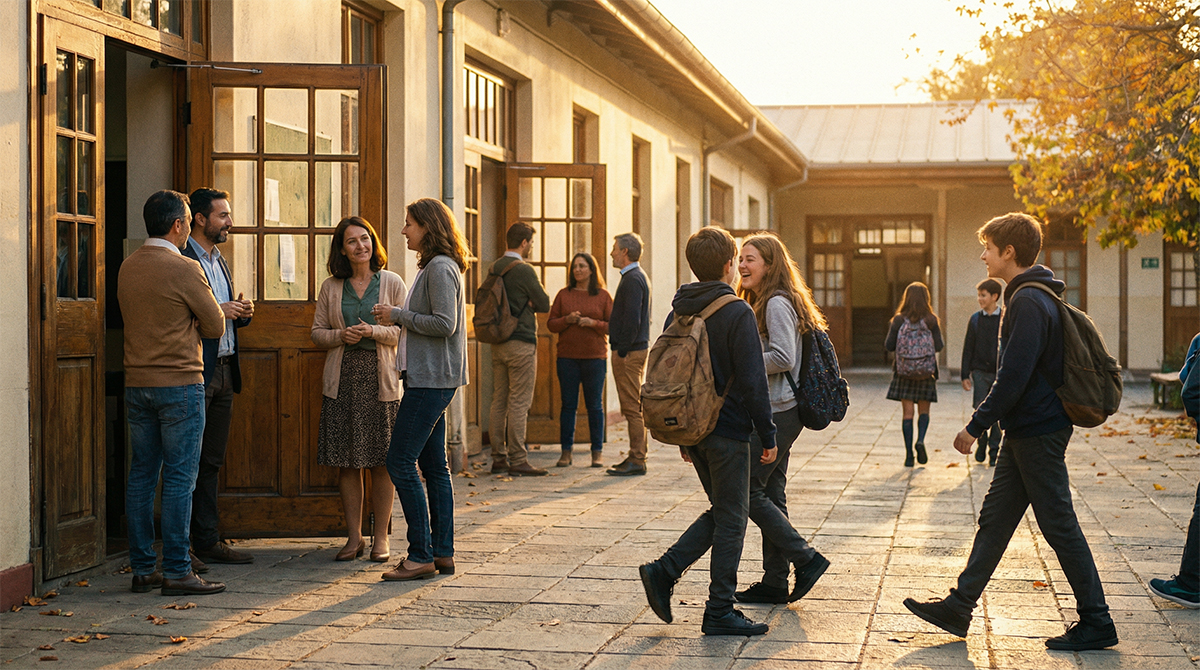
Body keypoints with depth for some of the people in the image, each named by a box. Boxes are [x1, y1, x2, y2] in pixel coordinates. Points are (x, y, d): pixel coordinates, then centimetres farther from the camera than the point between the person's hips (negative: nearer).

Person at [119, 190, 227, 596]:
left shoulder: (127, 267, 8)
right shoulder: (184, 269, -12)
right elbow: (215, 327, -6)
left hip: (136, 384, 7)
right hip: (180, 383, -7)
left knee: (141, 476, 9)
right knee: (179, 478, -3)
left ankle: (142, 569, 13)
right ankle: (177, 572, -3)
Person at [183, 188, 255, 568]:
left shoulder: (219, 260, 19)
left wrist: (242, 312, 4)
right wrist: (217, 311, -19)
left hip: (224, 370, 9)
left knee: (211, 462, 12)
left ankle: (208, 541, 18)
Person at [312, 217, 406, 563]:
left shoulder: (392, 283, 5)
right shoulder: (331, 287, 9)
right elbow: (317, 332, 12)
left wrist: (374, 332, -15)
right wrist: (341, 335, -9)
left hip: (381, 379, -2)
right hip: (342, 380, 2)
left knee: (381, 462, -1)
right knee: (347, 463, 2)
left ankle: (381, 537, 8)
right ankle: (354, 537, 11)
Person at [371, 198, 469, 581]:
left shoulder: (441, 268, -13)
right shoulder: (433, 267, 18)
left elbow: (444, 323, -21)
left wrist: (397, 315, -12)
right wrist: (396, 318, 9)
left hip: (432, 380, -11)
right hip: (429, 377, 11)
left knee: (400, 462, -10)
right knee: (433, 465, 11)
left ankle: (421, 556, -7)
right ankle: (443, 553, 14)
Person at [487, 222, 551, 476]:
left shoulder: (494, 268, 11)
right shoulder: (524, 270, -13)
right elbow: (545, 304, -8)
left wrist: (525, 303, 6)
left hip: (498, 342, 8)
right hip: (521, 343, -8)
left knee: (499, 401, 9)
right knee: (519, 403, -6)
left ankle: (498, 458, 12)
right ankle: (517, 460, -6)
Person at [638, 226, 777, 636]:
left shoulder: (677, 313, 8)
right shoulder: (737, 313, -13)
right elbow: (753, 382, -15)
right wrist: (768, 435, -7)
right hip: (728, 430, -7)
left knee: (721, 510, 19)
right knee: (730, 520, 2)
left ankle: (664, 572, 5)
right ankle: (719, 613, 5)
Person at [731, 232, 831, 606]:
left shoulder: (777, 304, -13)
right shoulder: (761, 304, 18)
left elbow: (783, 357, -22)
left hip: (777, 413, -10)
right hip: (771, 412, 10)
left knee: (746, 491, -7)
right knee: (770, 494, 10)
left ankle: (806, 558, -2)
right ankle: (775, 583, 14)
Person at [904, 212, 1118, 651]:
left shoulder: (1028, 302, -19)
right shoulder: (1032, 297, 14)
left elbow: (1014, 376, -23)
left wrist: (976, 425, -16)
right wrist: (986, 421, 21)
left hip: (1038, 433, -10)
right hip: (1026, 431, 10)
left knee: (1059, 525, -3)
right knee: (994, 519, 12)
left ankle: (1096, 622, 6)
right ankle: (959, 607, 17)